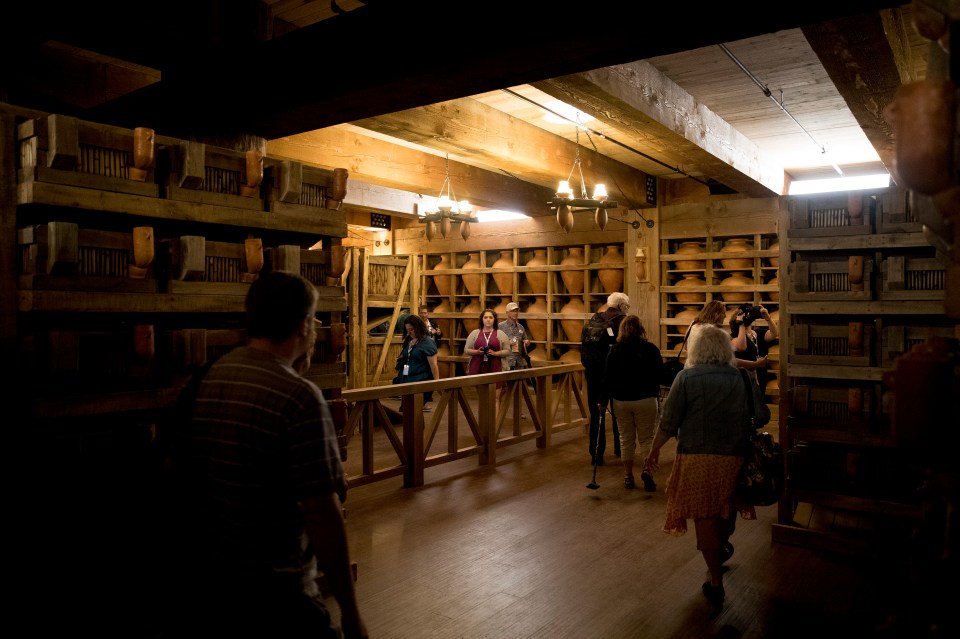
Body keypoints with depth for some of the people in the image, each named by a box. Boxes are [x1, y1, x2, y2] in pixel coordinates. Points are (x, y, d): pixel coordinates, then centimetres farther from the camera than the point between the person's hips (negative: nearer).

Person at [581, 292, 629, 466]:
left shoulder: (593, 319, 6)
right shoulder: (622, 321, -8)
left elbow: (583, 346, 6)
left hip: (593, 372, 3)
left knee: (596, 412, 8)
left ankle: (596, 454, 8)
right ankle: (620, 449, 28)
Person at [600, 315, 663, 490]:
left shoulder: (615, 350, -3)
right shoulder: (651, 349, -5)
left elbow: (607, 377, -2)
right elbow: (659, 376, 0)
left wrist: (603, 401, 7)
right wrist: (657, 397, 16)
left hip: (621, 401, 1)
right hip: (646, 400, -1)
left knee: (626, 439, 12)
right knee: (647, 437, 9)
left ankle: (628, 477, 16)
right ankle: (647, 469, -13)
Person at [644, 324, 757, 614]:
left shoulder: (687, 377, -9)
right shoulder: (739, 378, 1)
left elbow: (669, 421, -8)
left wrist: (655, 450, 5)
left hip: (698, 456, -4)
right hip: (734, 456, 4)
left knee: (705, 516, 7)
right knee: (727, 507, 26)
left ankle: (716, 582, 11)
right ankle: (723, 546, 51)